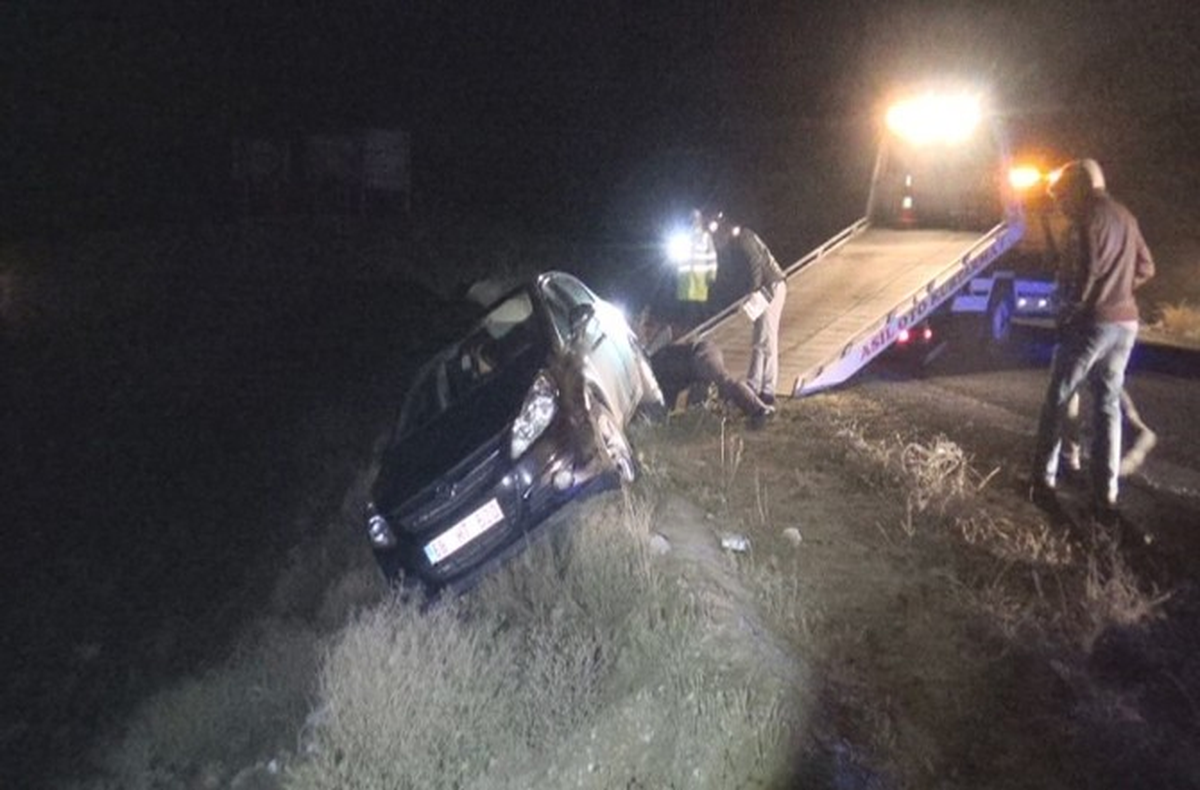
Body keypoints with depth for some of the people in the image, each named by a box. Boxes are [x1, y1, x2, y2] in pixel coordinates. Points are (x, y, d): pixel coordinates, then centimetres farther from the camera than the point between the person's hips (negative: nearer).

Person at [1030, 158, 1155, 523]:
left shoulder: (1090, 215, -8)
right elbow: (1145, 268, 20)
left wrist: (1069, 308, -5)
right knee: (1108, 404, 9)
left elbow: (1087, 269, -17)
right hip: (1126, 321, 7)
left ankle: (1044, 482, 7)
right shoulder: (1124, 215, 16)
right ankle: (1106, 497, 7)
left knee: (1057, 400, 4)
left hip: (1093, 321, -7)